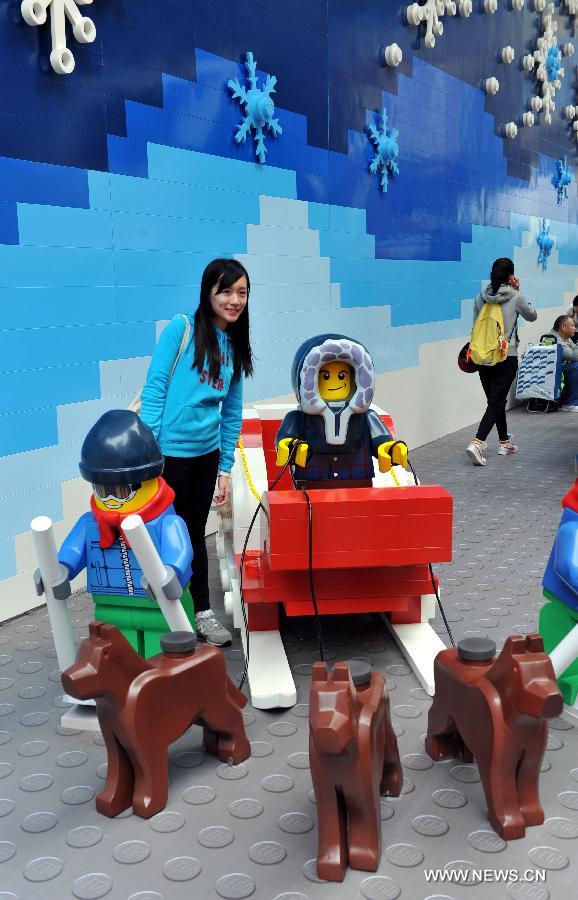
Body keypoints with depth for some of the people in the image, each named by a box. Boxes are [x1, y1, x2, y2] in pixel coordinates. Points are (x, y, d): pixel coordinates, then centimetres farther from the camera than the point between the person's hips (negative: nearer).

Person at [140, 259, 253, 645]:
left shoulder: (235, 346, 9)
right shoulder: (181, 328, -9)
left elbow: (232, 411, 13)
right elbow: (155, 386, -11)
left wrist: (226, 467, 11)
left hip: (207, 453, 5)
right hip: (170, 451, -5)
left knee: (196, 532, 16)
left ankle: (202, 611, 28)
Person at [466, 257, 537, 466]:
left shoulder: (480, 297, 0)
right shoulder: (516, 297, -10)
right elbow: (532, 316, 8)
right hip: (507, 358, -4)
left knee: (496, 400, 17)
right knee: (496, 402, -4)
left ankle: (505, 442, 29)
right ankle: (477, 443, -20)